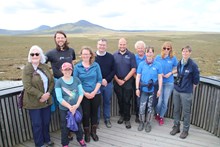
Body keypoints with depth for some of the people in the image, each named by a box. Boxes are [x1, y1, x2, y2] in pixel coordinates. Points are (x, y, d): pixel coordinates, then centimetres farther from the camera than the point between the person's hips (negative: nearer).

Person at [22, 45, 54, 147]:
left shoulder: (45, 67, 4)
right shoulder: (27, 68, -11)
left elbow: (52, 81, 4)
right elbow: (27, 86, -18)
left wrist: (48, 93, -10)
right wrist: (41, 95, -20)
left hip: (46, 100, 5)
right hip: (34, 102, -4)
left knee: (46, 122, 17)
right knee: (37, 124, 9)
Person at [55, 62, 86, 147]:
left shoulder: (76, 79, -2)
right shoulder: (59, 82, -10)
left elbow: (81, 93, -4)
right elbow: (59, 98, -15)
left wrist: (77, 105, -16)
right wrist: (70, 107, -20)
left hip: (77, 107, 3)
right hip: (64, 109, -2)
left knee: (78, 125, 19)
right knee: (65, 127, 12)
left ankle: (80, 139, 44)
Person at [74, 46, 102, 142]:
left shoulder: (96, 65, -2)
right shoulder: (77, 67, -4)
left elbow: (99, 80, -3)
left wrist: (94, 92, -12)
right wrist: (84, 93, -12)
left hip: (96, 94, 1)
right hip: (84, 95, -1)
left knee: (94, 113, 13)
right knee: (85, 114, 8)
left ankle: (93, 132, 33)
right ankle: (86, 133, 30)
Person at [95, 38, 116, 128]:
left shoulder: (110, 57, 2)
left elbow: (113, 70, 1)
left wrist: (106, 79, -11)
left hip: (108, 83, 2)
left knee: (107, 102, 14)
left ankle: (107, 119, 31)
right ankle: (96, 120, 25)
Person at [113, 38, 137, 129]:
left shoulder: (131, 55, -2)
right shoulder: (114, 55, 2)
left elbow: (133, 69, -6)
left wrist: (124, 80, -9)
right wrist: (117, 80, -7)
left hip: (128, 82, -2)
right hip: (117, 82, 2)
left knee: (127, 101, 4)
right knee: (120, 100, 13)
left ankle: (127, 119, 18)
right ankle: (122, 115, 32)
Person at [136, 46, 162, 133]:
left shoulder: (158, 65, -3)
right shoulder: (141, 64, -1)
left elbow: (160, 78, 0)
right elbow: (138, 77, 1)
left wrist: (159, 89, -4)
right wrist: (137, 88, -2)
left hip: (153, 90, 0)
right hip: (143, 89, 0)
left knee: (150, 107, 11)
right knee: (142, 107, 2)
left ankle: (148, 123, 30)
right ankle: (141, 122, 26)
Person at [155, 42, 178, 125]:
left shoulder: (173, 58, -4)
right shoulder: (158, 57, -3)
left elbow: (176, 69, 6)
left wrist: (170, 73, -11)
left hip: (169, 83, 0)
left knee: (165, 101, 8)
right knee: (159, 101, 0)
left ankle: (161, 116, 30)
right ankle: (157, 114, 30)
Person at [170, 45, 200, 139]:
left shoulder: (193, 65, -12)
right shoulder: (179, 63, 2)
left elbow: (196, 80, -3)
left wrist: (190, 89, 6)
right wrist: (178, 85, 12)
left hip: (186, 93, -5)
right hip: (176, 90, 5)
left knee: (186, 112, 8)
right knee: (176, 110, 14)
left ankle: (185, 130, 26)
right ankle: (176, 127, 32)